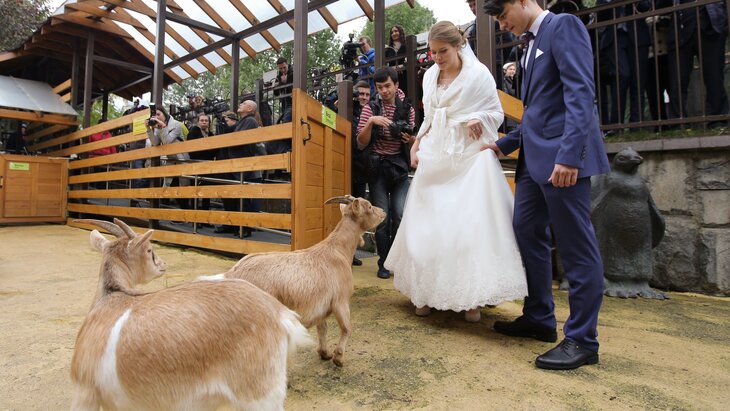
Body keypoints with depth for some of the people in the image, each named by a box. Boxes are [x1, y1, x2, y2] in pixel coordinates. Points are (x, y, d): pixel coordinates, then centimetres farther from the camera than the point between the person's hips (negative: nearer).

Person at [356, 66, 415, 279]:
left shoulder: (407, 109, 7)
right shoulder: (370, 109, 3)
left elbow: (414, 144, 11)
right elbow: (361, 143, -3)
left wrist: (410, 139, -13)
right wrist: (370, 122, -19)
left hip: (399, 168, 1)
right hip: (377, 168, -1)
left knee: (400, 215, -8)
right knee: (382, 217, -3)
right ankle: (384, 263, 11)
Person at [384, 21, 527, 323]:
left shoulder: (478, 73, -3)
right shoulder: (429, 76, 13)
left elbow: (497, 113, 1)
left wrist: (479, 120, -18)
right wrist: (416, 145, 7)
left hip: (470, 157, -5)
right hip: (436, 157, 5)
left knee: (470, 225, -8)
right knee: (429, 224, 3)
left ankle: (471, 297, 3)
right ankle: (428, 292, 16)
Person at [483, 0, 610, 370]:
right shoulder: (531, 45, 23)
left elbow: (580, 92, -16)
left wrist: (569, 154, -25)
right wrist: (503, 145, 18)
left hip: (562, 158, -9)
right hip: (534, 158, 10)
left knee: (575, 246, -3)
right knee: (526, 234, 10)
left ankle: (583, 340, 9)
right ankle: (539, 319, 24)